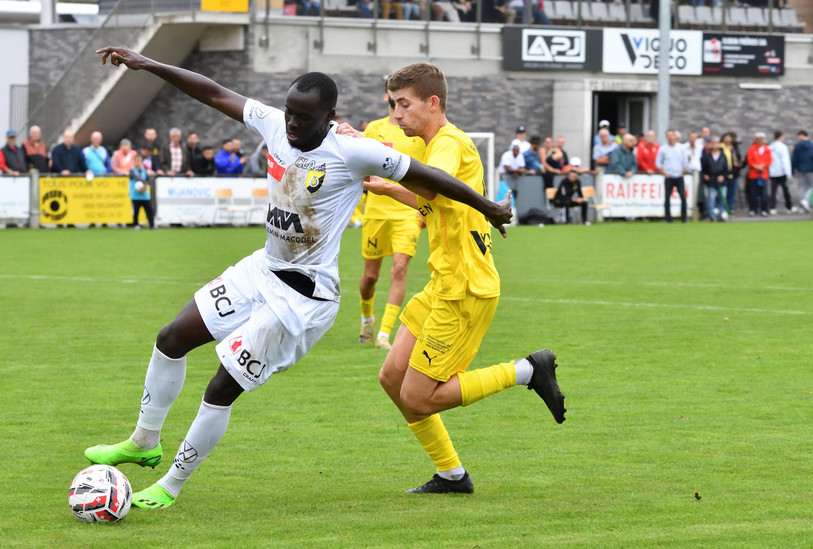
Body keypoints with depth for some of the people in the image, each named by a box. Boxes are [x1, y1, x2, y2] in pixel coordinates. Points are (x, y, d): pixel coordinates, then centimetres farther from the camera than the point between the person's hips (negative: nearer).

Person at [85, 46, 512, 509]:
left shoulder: (353, 153, -21)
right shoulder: (275, 125, -4)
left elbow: (424, 175, -12)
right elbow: (216, 94, 4)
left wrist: (488, 208, -2)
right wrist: (145, 64, 1)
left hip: (304, 296, -7)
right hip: (263, 270, 7)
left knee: (222, 389, -7)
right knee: (172, 340, 11)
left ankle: (171, 486, 11)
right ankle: (144, 443, 31)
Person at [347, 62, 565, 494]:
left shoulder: (450, 143, -15)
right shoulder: (440, 145, 16)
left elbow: (429, 187, -39)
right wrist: (386, 189, 23)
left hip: (466, 292, -10)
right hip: (443, 287, 10)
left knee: (418, 398, -9)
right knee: (393, 378, 8)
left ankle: (527, 372, -1)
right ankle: (450, 475, 16)